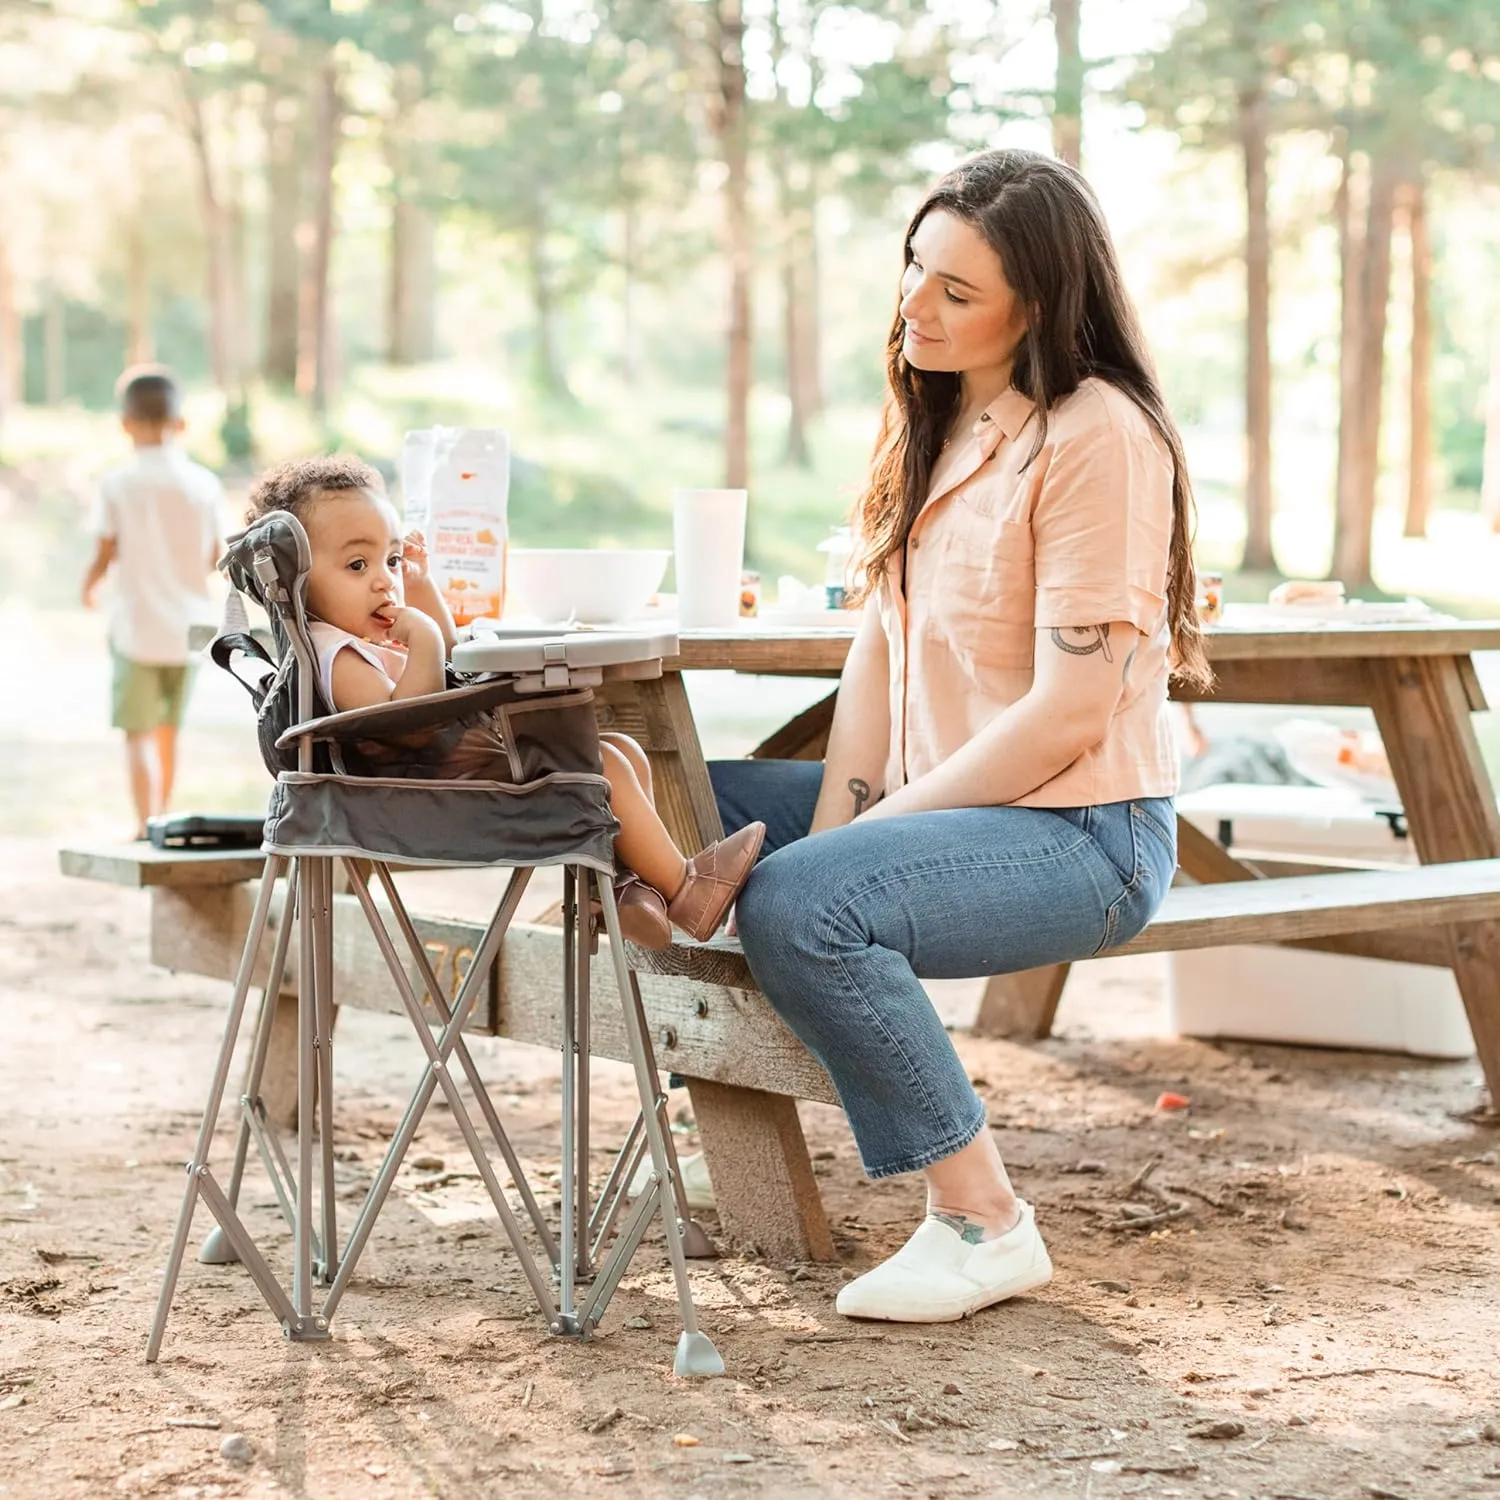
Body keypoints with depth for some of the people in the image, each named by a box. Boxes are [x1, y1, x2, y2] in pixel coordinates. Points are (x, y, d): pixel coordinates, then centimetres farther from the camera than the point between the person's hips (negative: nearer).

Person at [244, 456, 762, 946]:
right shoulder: (337, 655, -17)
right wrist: (422, 643, -31)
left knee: (624, 750, 10)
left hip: (486, 753, 12)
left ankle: (633, 884, 0)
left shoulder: (371, 636, 19)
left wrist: (419, 582, 27)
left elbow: (446, 648, 36)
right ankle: (682, 890, -9)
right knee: (604, 765, -19)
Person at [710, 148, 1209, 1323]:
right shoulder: (937, 427, 11)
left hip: (1081, 833, -9)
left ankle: (985, 1225, -15)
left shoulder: (1097, 437, -17)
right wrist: (835, 822, -7)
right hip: (942, 802, 9)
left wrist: (874, 825, -16)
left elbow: (1069, 714, -21)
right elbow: (878, 650, 7)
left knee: (797, 907, -30)